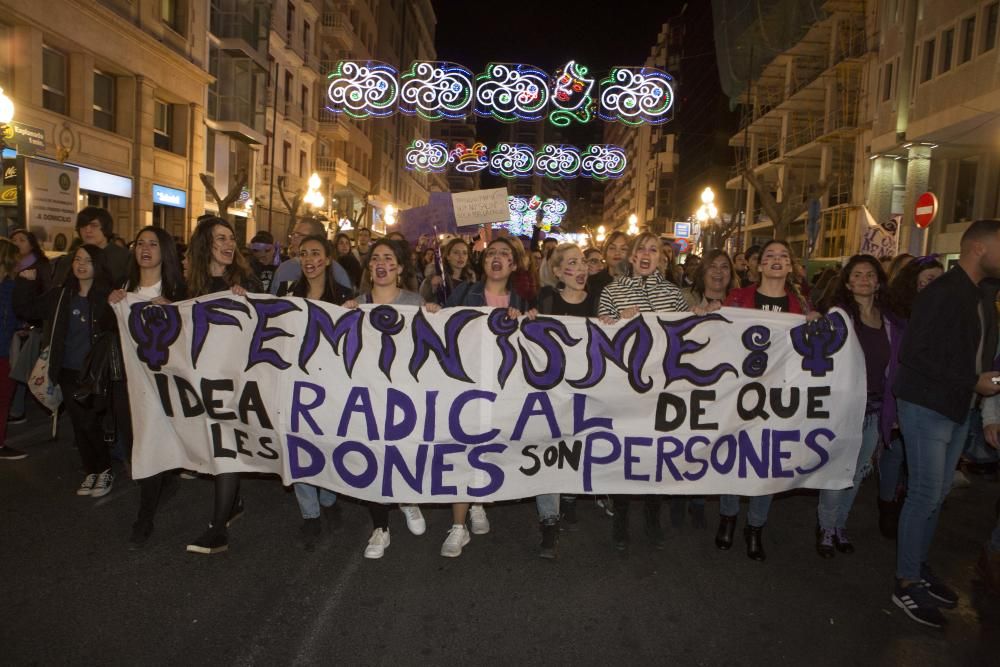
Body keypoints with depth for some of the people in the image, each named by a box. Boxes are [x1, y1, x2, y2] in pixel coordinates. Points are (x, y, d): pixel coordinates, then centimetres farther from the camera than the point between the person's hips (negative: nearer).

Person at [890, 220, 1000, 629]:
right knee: (925, 494, -3)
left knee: (937, 494, 15)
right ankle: (906, 583, 8)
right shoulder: (942, 294, -16)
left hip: (957, 410, 8)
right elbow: (915, 355, -21)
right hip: (926, 407, -8)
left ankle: (920, 566, 29)